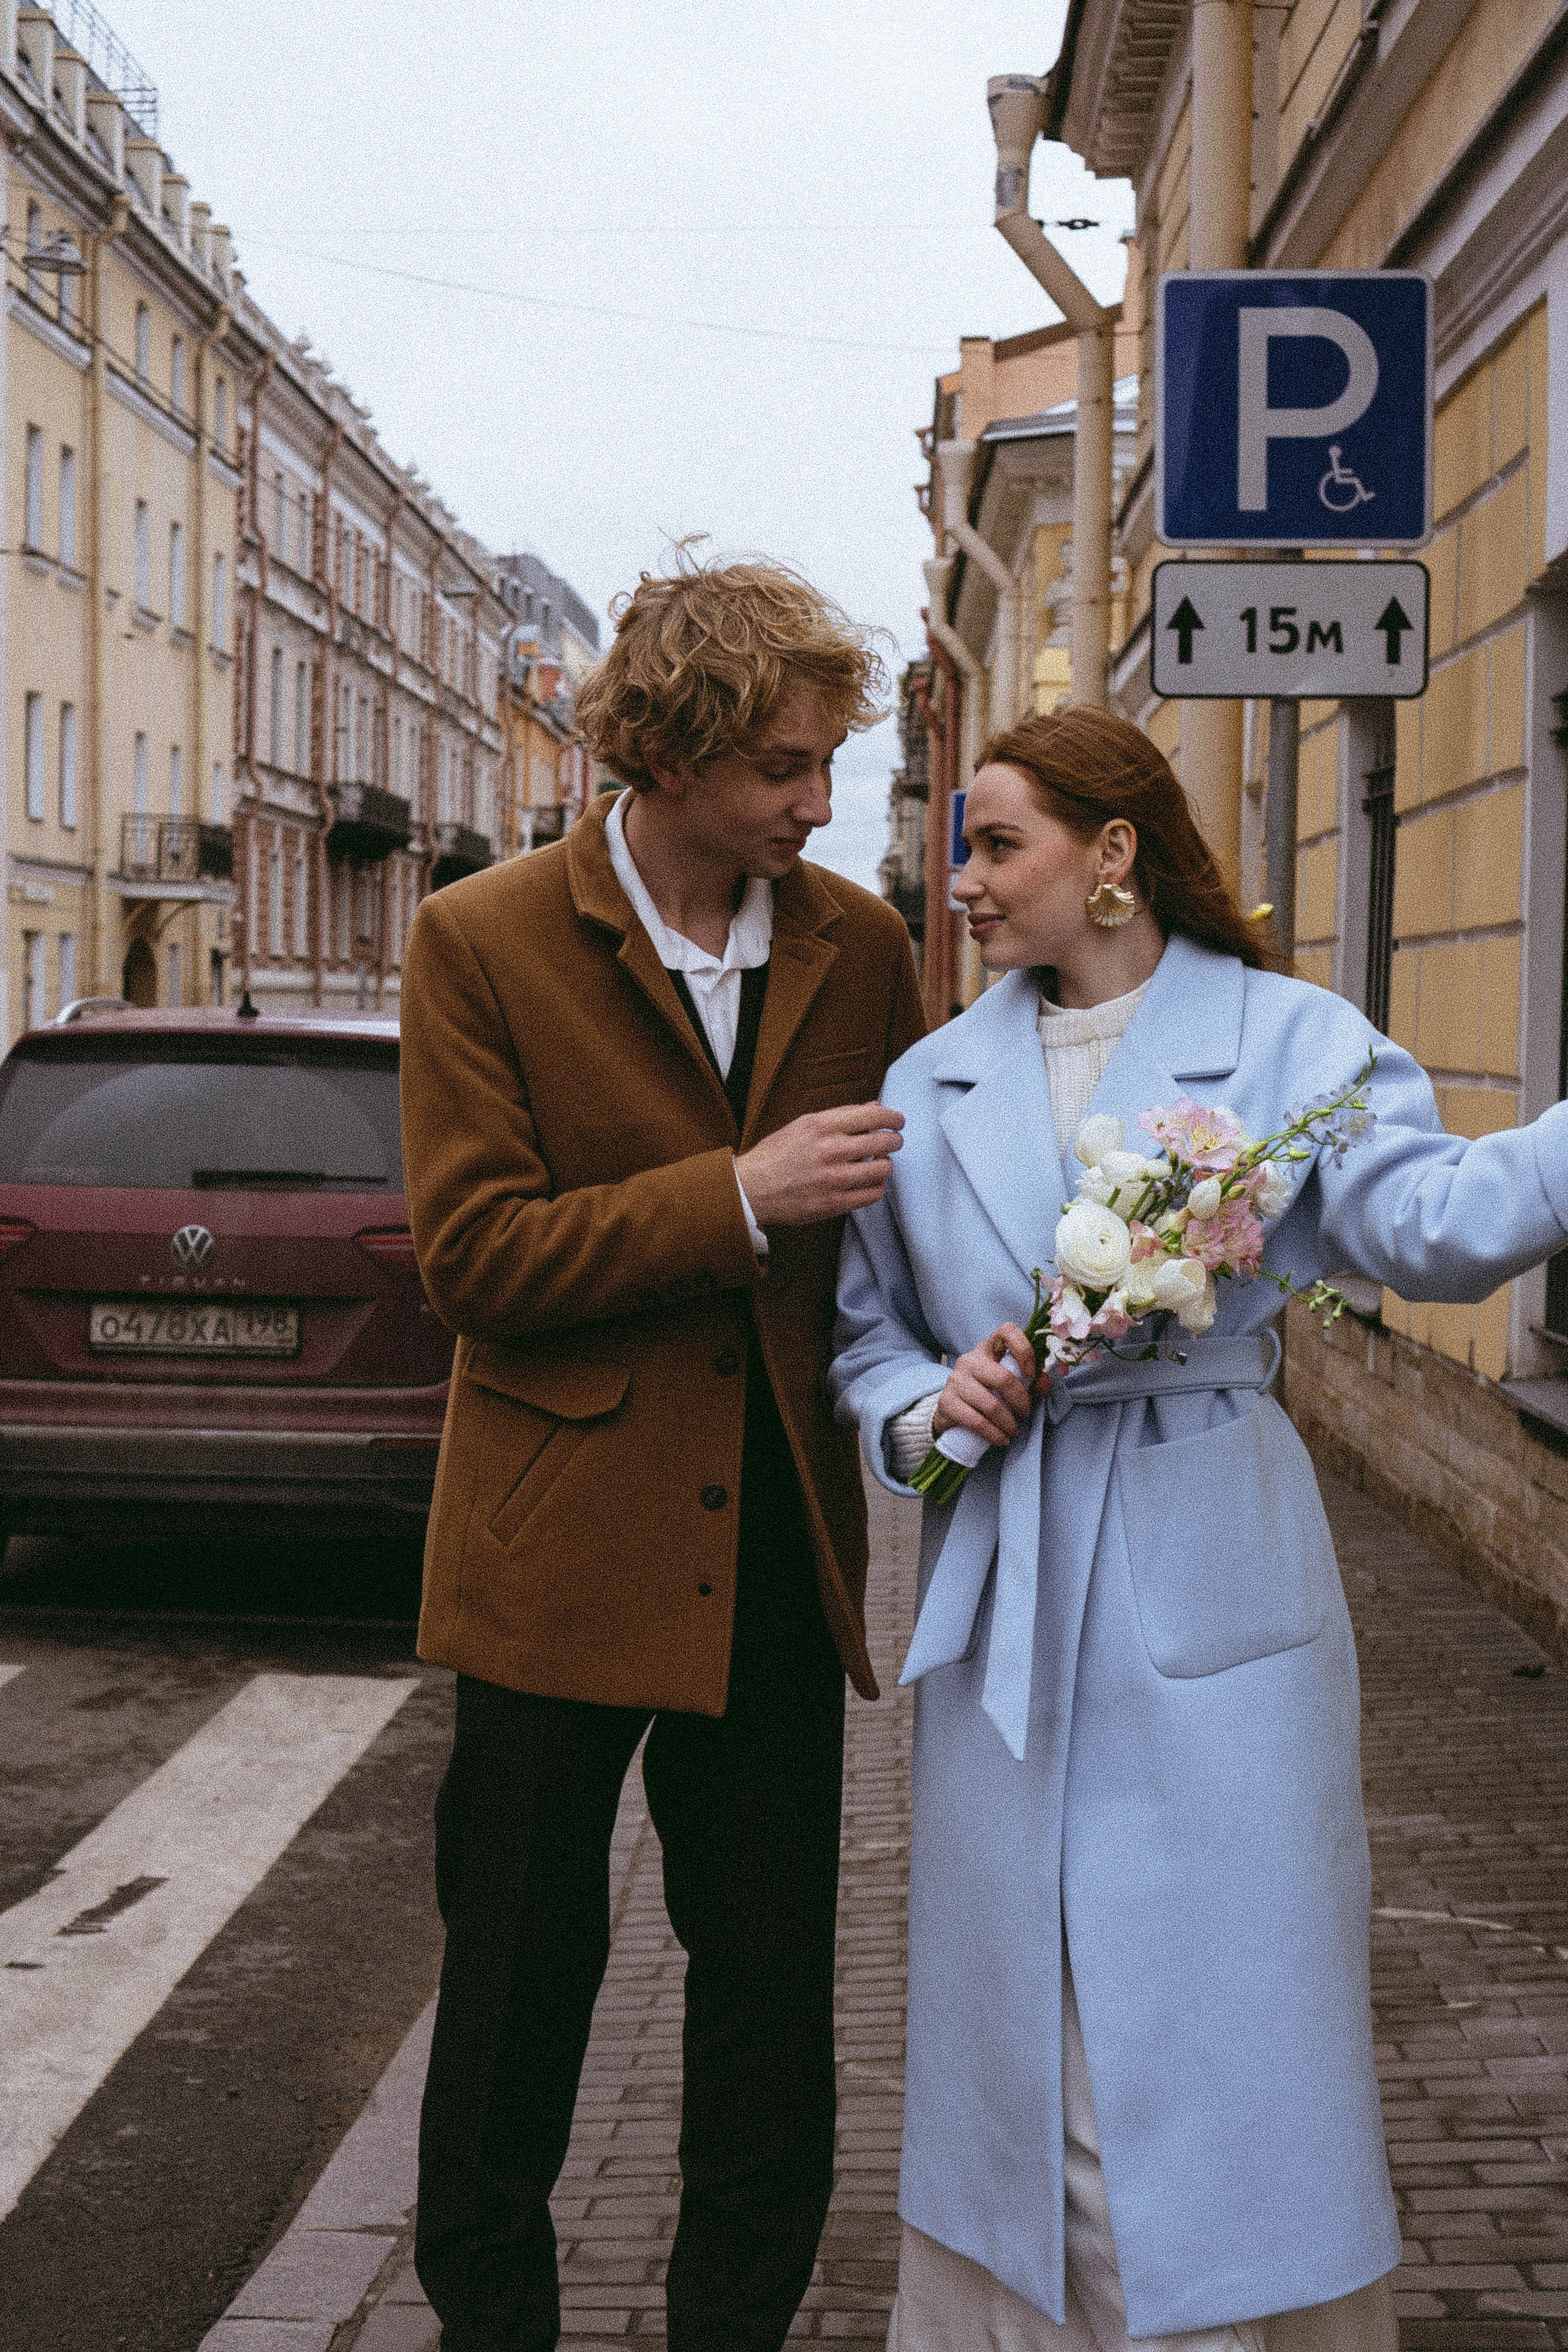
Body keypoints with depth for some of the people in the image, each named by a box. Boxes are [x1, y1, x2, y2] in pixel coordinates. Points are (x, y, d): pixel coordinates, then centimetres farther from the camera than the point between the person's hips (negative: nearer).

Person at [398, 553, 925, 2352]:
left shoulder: (857, 947, 4)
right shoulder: (481, 944, -6)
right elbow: (471, 1256, -12)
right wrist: (737, 1197, -20)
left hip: (776, 1548, 3)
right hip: (560, 1549, -3)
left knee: (771, 1979, 11)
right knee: (516, 1983, 10)